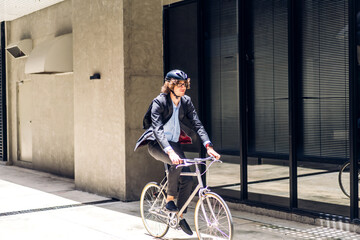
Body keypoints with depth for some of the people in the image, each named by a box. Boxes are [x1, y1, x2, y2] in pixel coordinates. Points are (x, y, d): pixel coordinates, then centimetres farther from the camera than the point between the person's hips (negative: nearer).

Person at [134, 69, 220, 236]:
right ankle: (169, 200, -14)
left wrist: (208, 147, -23)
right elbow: (158, 129, -31)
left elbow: (197, 124, -7)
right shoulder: (159, 102, -19)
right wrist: (170, 152, -45)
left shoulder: (186, 101, -3)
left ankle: (180, 216, 10)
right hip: (156, 144, -5)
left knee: (187, 180, -8)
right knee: (178, 163, -34)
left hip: (174, 143, 5)